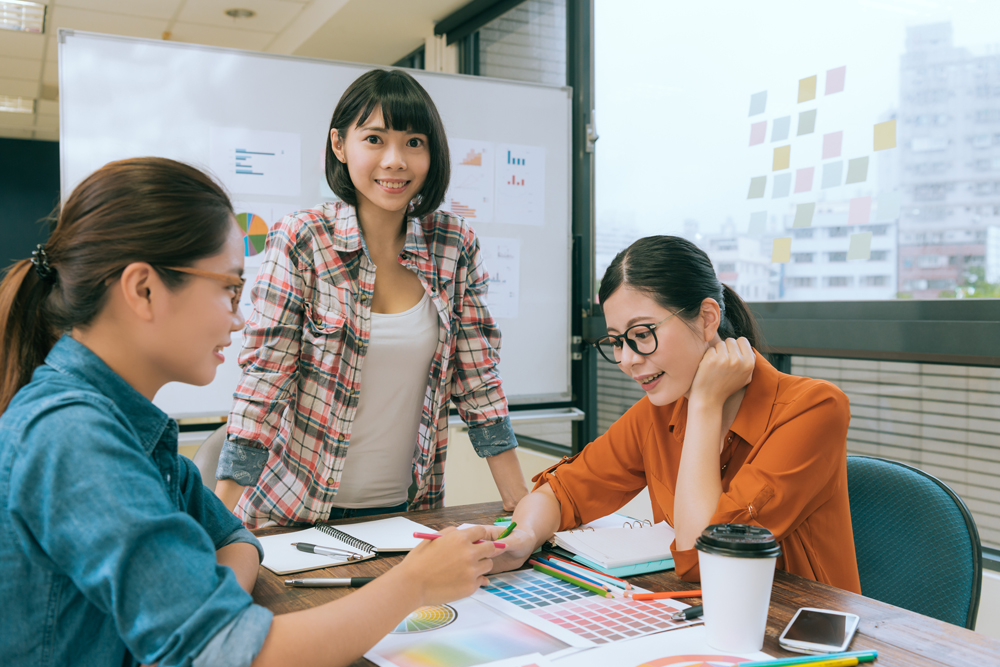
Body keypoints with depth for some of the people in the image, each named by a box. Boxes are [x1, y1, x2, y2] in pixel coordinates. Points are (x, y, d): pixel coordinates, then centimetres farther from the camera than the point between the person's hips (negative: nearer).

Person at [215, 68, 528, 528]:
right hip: (293, 516, -3)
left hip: (405, 508, 3)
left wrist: (524, 507, -3)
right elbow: (263, 381, -14)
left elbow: (478, 380, 0)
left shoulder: (455, 246, -3)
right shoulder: (301, 242, -12)